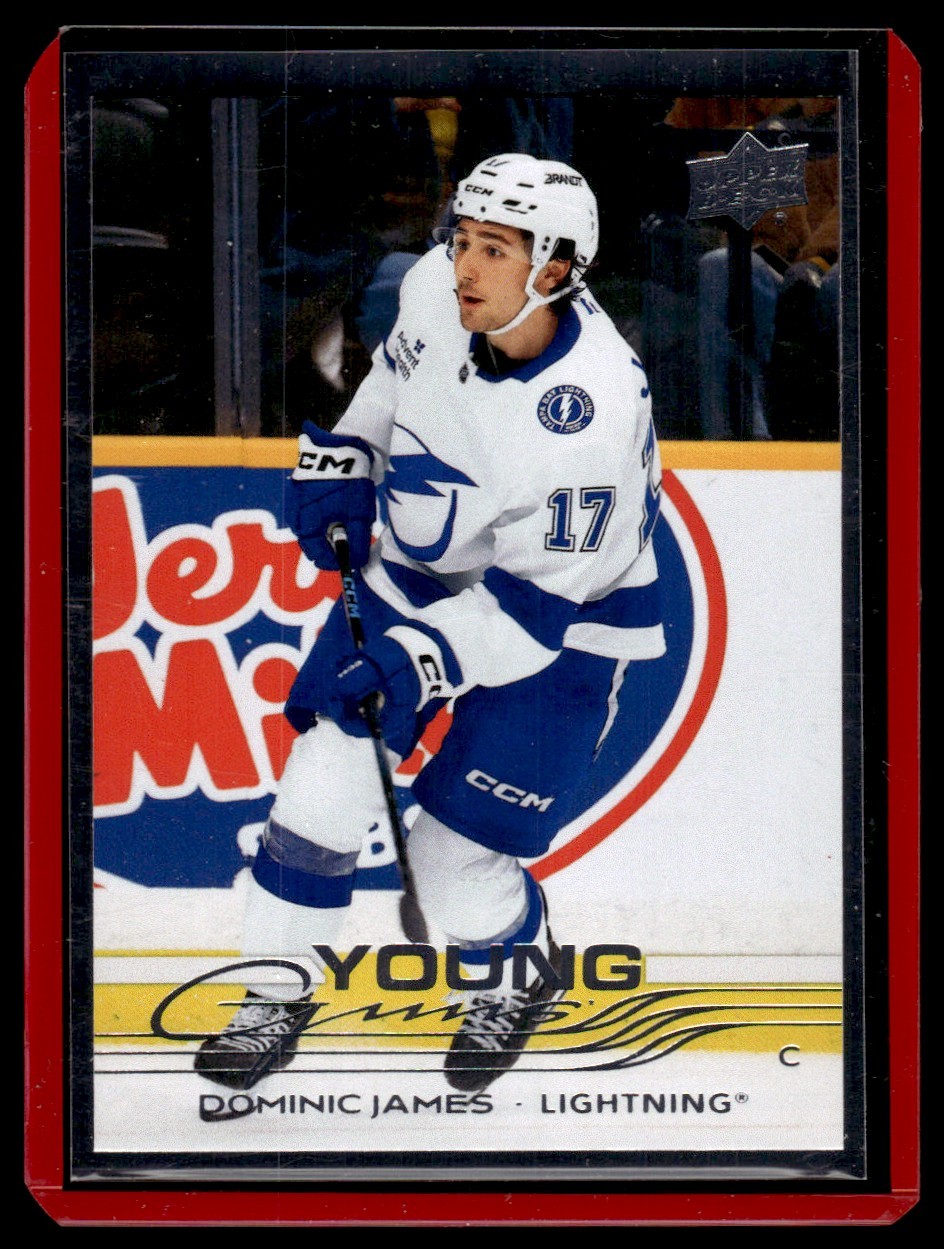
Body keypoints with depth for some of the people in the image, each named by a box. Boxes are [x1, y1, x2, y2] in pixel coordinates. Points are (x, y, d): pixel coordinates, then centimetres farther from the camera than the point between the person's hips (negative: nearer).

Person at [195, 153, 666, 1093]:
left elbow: (534, 600, -27)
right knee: (325, 778, -2)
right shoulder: (438, 286, -16)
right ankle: (277, 995, 15)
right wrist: (343, 458, 2)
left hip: (561, 612, -6)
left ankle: (516, 973, 30)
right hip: (421, 567, 6)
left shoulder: (590, 407, -33)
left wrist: (424, 660, -34)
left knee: (453, 856, -3)